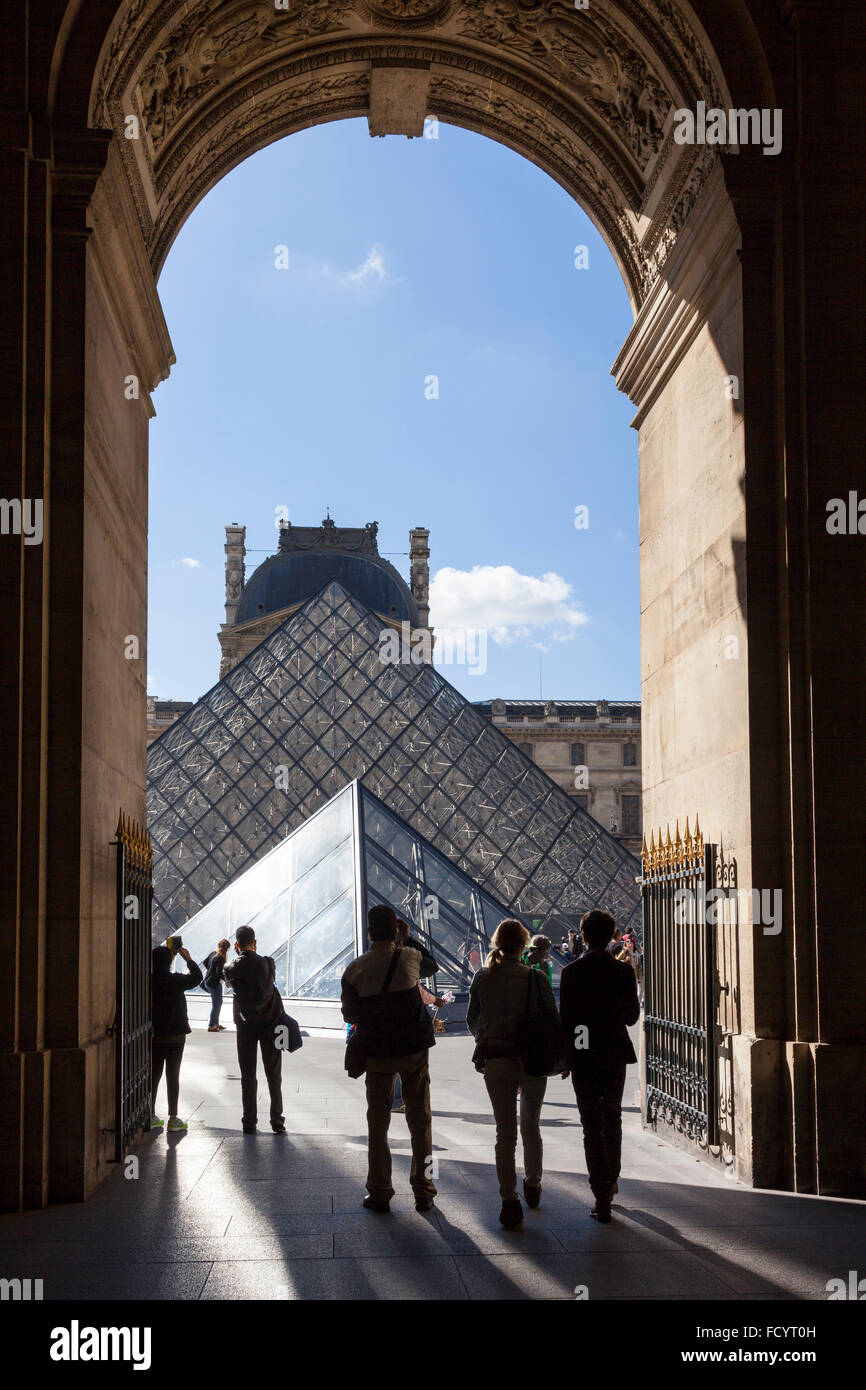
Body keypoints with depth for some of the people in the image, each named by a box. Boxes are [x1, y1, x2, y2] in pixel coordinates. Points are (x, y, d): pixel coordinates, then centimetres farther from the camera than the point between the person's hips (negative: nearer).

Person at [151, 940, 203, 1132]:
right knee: (172, 1076, 3)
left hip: (152, 1035, 3)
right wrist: (188, 958, 11)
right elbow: (197, 976, 2)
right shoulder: (176, 980, -14)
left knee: (153, 1075, 12)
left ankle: (151, 1116, 16)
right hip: (175, 1035, -3)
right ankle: (173, 1118, 6)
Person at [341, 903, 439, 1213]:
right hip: (415, 1049, 0)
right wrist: (408, 939, 22)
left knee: (378, 1123, 10)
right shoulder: (409, 957, -7)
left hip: (377, 1054, 0)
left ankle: (379, 1193, 11)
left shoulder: (355, 969, -7)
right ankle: (423, 1192, 12)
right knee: (420, 1120, 9)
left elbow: (349, 1015, 0)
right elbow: (432, 965, 17)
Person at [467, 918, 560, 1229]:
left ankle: (509, 1199, -6)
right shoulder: (536, 977, -9)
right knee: (531, 1126, 19)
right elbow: (552, 1019, -6)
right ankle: (533, 1185, 34)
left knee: (505, 1131, 3)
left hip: (496, 1062, 0)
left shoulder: (483, 979, -3)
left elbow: (472, 1020, 6)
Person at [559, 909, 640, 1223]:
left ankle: (602, 1195, -3)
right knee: (613, 1120, 21)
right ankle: (610, 1182, 32)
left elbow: (565, 1018, -7)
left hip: (582, 1056, -2)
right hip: (615, 1055, 2)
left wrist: (565, 1057, 3)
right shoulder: (623, 971, -6)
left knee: (592, 1126, 2)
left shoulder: (571, 972, -8)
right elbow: (632, 1016, -1)